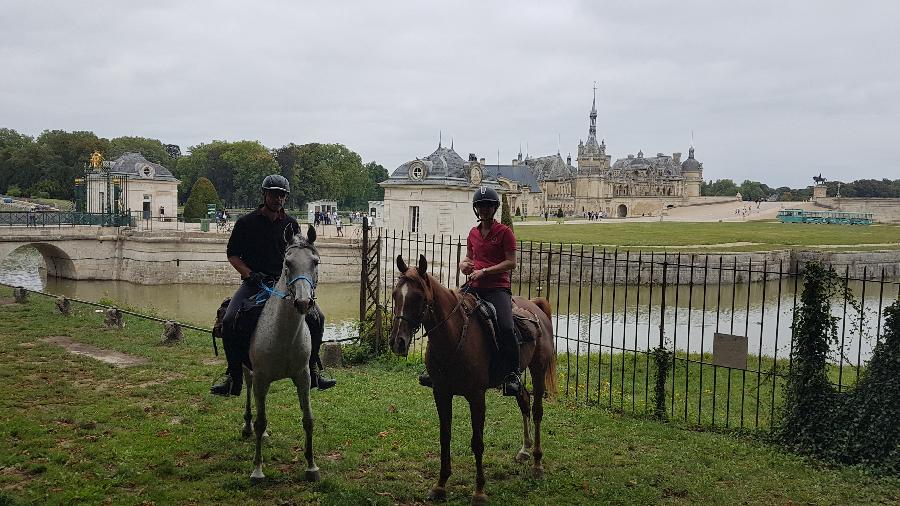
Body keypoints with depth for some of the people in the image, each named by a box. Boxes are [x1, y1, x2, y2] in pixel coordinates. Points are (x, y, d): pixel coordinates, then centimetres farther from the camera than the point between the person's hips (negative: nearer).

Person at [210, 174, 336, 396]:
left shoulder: (291, 224, 11)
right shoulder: (246, 223, 3)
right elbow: (232, 254, 5)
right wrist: (250, 274, -10)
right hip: (253, 283, -2)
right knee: (229, 321, -24)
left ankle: (311, 371, 2)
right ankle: (234, 377, -9)